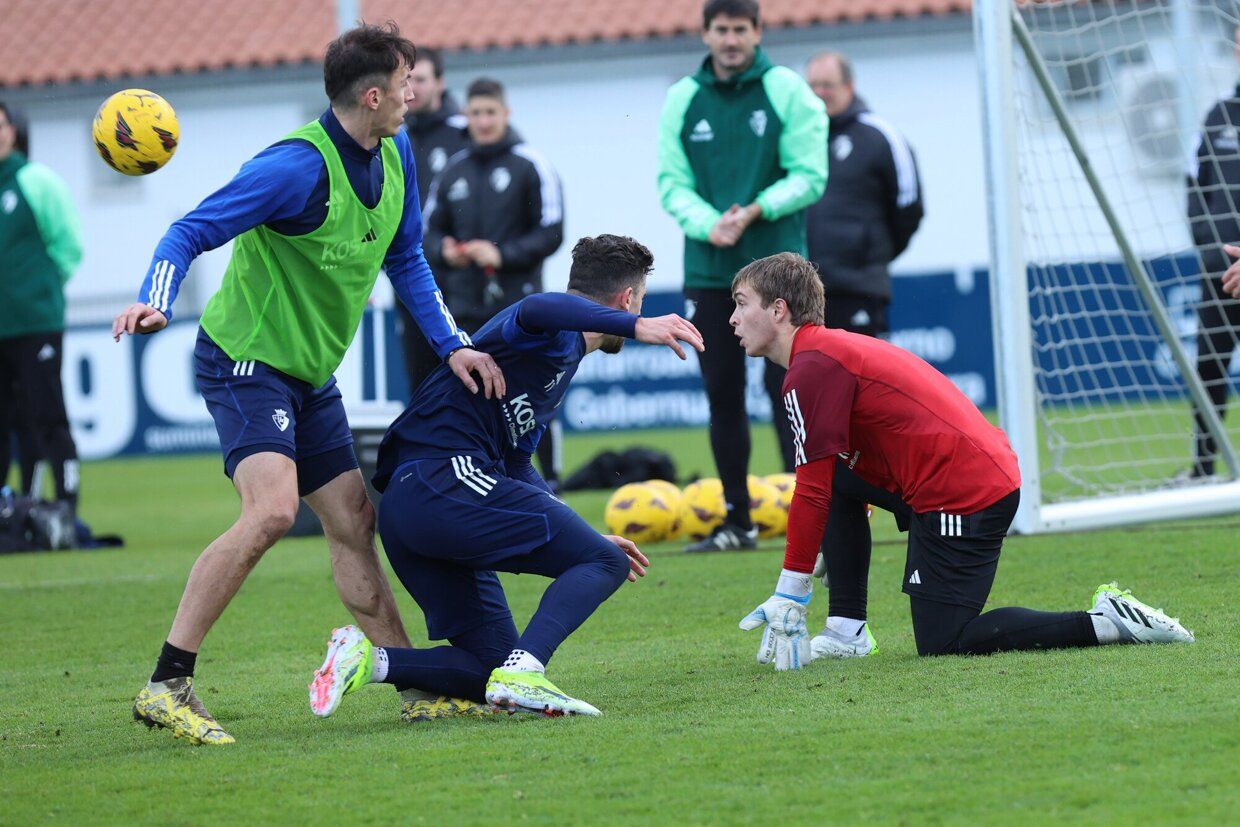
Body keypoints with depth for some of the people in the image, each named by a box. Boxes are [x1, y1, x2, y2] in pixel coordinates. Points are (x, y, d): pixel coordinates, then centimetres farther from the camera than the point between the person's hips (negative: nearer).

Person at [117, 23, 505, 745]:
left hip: (312, 374, 9)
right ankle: (167, 686, -24)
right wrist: (154, 303, -40)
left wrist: (452, 345, 5)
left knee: (355, 522, 12)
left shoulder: (394, 155, 4)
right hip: (247, 360, -9)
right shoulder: (299, 166, -23)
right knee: (272, 510, -26)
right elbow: (192, 232, -23)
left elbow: (406, 259, 16)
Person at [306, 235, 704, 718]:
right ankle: (523, 671, -25)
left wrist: (584, 537, 35)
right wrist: (635, 327, -35)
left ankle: (370, 660, -6)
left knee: (495, 665, 9)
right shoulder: (559, 333, 0)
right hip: (446, 481, -10)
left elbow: (513, 465, 36)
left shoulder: (562, 357, 30)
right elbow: (534, 311, -29)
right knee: (603, 562, -7)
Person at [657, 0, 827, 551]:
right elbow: (672, 183, 2)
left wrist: (755, 211, -19)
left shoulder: (786, 91, -2)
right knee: (722, 396, 8)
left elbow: (809, 176, -6)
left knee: (787, 388, -9)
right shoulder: (682, 100, 5)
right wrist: (708, 224, -17)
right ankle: (736, 520, 16)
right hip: (708, 271, 3)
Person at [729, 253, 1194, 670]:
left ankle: (1103, 623, -9)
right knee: (838, 483, 16)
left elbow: (812, 494, -14)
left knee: (942, 644, -5)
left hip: (961, 496, -10)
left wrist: (788, 598, -9)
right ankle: (847, 631, 11)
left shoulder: (811, 369, -11)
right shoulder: (834, 350, 20)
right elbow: (824, 489, 28)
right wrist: (787, 597, 28)